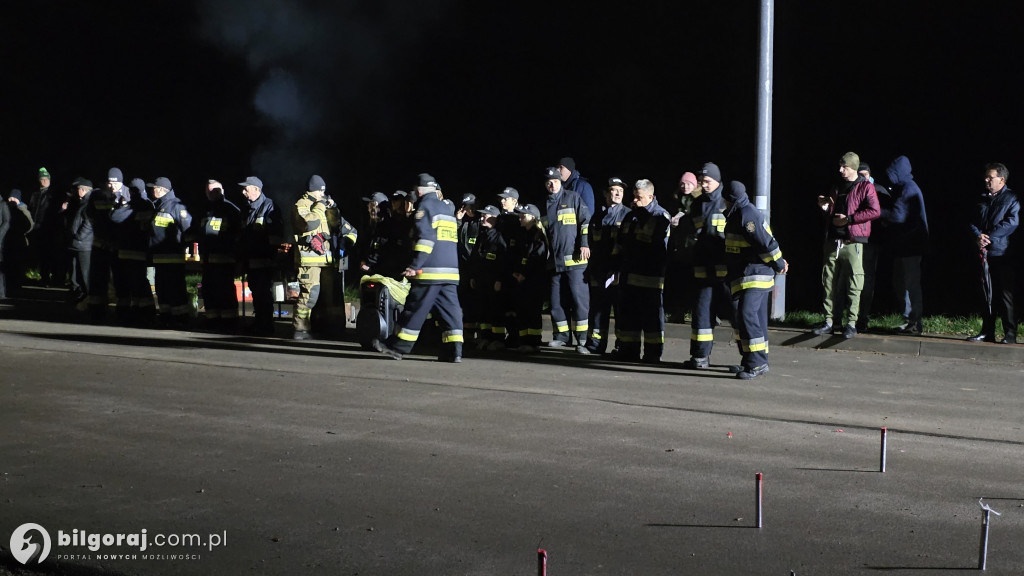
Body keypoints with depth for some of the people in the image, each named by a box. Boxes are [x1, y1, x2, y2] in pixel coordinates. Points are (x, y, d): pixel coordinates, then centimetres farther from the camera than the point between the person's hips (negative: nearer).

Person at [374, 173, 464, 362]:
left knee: (415, 309, -3)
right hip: (451, 270, 8)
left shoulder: (425, 206, -4)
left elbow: (425, 238, -15)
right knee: (450, 310, 4)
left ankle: (397, 347, 3)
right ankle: (453, 350, -2)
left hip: (430, 270, -8)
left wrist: (415, 266, -17)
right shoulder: (448, 209, 22)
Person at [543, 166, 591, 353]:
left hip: (575, 260, -5)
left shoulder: (572, 198, 4)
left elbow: (586, 221, -2)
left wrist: (585, 244, -12)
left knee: (579, 299, -7)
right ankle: (562, 335, 20)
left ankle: (582, 339, -5)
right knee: (556, 300, 8)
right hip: (554, 261, 5)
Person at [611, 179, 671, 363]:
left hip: (650, 278, -7)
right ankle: (629, 349, 19)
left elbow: (661, 247, -11)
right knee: (627, 313, 10)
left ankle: (653, 353, 4)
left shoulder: (661, 217, -6)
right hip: (628, 276, 7)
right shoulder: (630, 216, 18)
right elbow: (619, 244, 22)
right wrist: (617, 267, 15)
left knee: (651, 315, -2)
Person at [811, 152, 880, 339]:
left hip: (852, 242, -6)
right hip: (832, 241, 6)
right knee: (830, 282, 5)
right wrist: (824, 208, 5)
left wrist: (849, 219, -15)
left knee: (853, 285, -5)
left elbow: (875, 211, -14)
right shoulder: (836, 188, 19)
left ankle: (851, 323, -1)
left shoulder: (865, 187, 0)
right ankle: (829, 321, 10)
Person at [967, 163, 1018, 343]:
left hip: (1002, 253, -6)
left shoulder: (1011, 198, 0)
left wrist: (990, 237, -16)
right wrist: (978, 236, -8)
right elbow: (973, 221, 13)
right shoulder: (982, 200, 17)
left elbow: (1012, 222, -11)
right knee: (988, 293, 9)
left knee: (1005, 293, -5)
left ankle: (1010, 334, -1)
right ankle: (987, 332, 13)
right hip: (984, 253, 6)